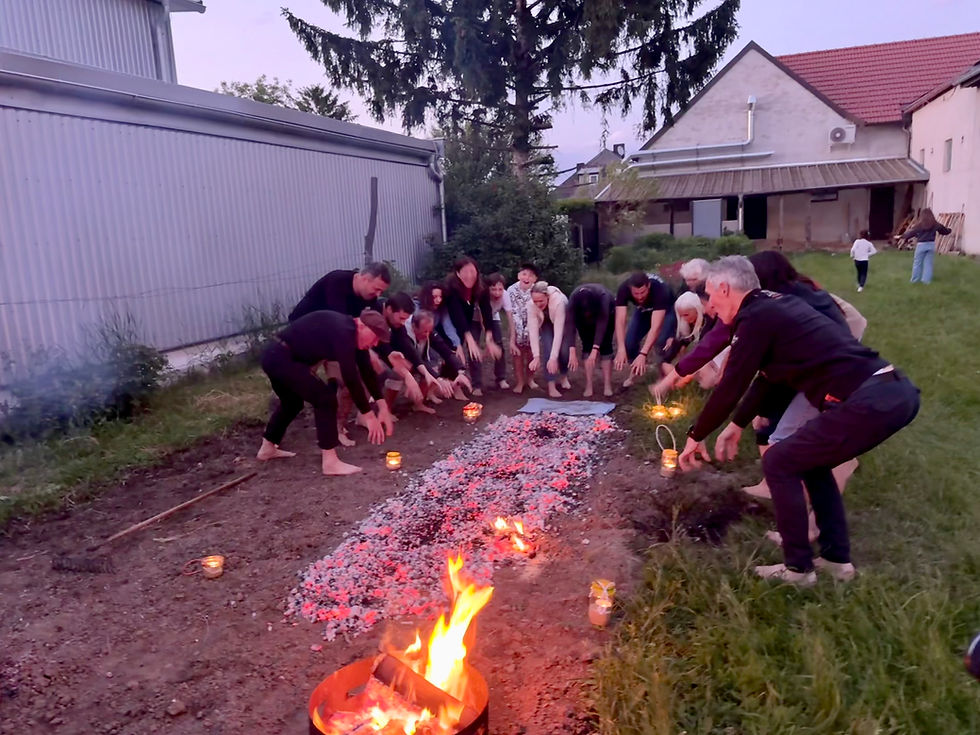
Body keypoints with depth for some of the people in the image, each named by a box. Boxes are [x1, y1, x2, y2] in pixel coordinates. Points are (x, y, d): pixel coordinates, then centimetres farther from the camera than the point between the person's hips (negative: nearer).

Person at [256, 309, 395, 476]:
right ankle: (330, 462, -5)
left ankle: (267, 449, 46)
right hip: (281, 358, -11)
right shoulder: (343, 332, -22)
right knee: (325, 398, -11)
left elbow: (367, 371, 11)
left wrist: (383, 407, 8)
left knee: (292, 402, 29)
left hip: (274, 357, 11)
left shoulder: (351, 332, 8)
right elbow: (350, 378, -25)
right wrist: (369, 415, -21)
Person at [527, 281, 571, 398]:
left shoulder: (558, 301, -42)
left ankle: (564, 376, 19)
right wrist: (536, 356, -42)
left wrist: (554, 358, -48)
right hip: (545, 323, 1)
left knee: (564, 350, -12)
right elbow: (533, 330, -35)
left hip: (563, 322, -1)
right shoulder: (531, 305, -34)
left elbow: (558, 331, -43)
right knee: (548, 349, -19)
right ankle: (551, 386, -13)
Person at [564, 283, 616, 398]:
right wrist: (572, 352, -51)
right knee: (587, 344, -11)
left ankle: (607, 385, -13)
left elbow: (602, 324, -45)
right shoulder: (573, 299, -38)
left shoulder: (603, 297, -43)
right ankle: (588, 386, -12)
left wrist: (595, 350, -52)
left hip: (607, 312, -1)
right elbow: (569, 325, -42)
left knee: (605, 344, -13)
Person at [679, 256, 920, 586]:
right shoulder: (777, 305, 21)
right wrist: (737, 425, 33)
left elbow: (730, 388, -5)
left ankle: (797, 568, 15)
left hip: (867, 402, -10)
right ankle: (836, 558, 30)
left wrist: (696, 436, 9)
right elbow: (766, 376, 28)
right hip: (897, 390, 10)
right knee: (810, 460, 25)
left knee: (779, 463, 5)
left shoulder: (755, 319, -7)